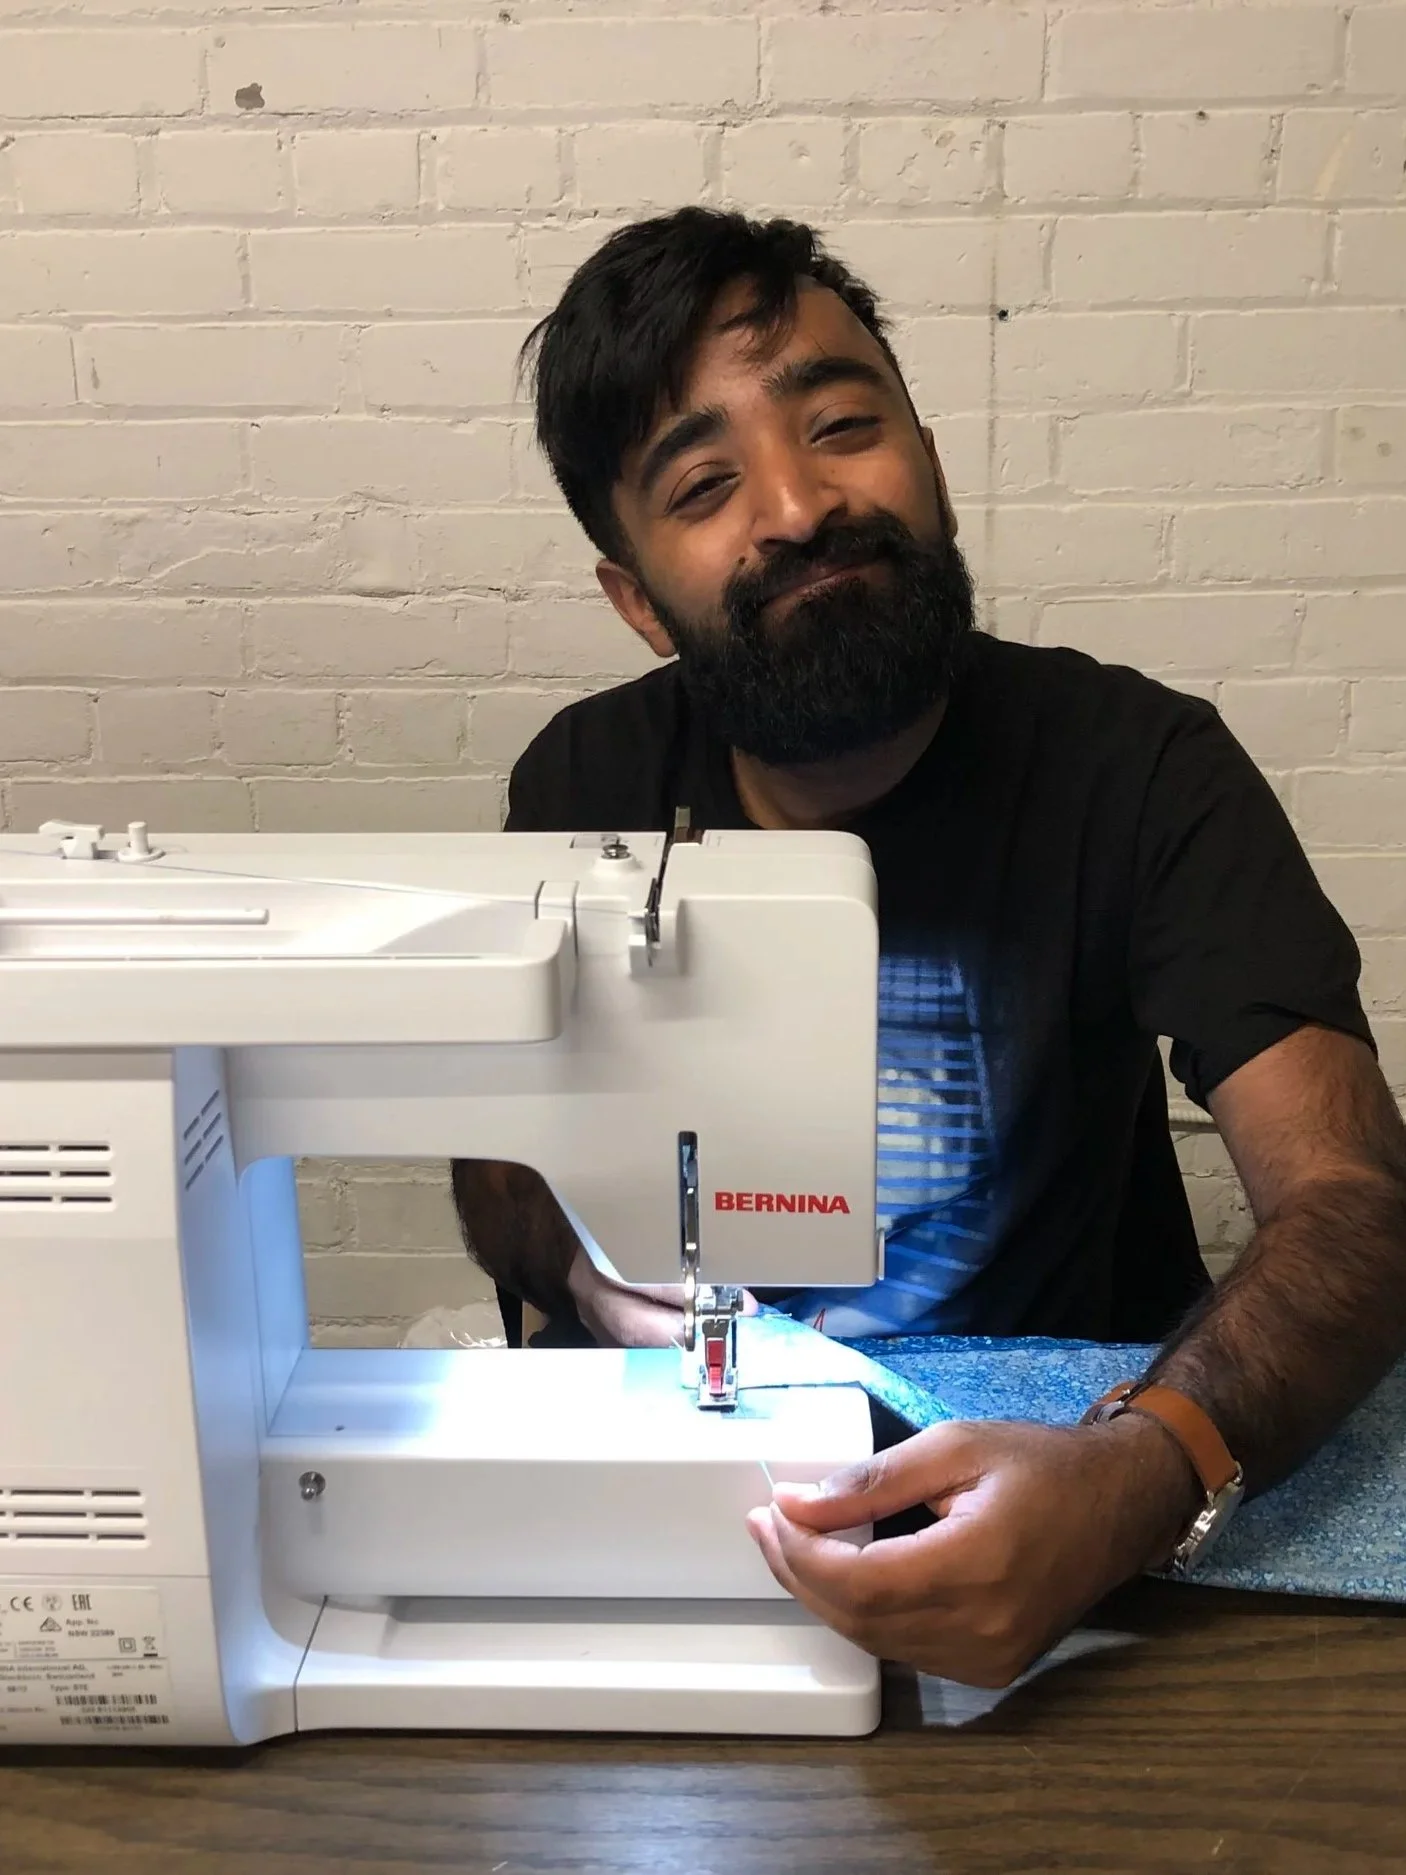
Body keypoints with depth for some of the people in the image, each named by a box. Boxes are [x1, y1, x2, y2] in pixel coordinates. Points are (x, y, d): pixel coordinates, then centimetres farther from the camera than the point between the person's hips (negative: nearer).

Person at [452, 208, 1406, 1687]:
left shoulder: (1134, 768, -14)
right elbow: (497, 1162, 5)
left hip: (1057, 1465, -2)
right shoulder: (588, 787, -4)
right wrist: (585, 1274, -19)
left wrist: (1141, 1476, -42)